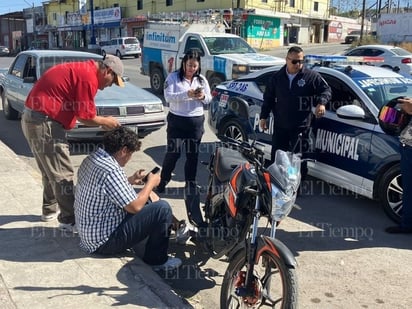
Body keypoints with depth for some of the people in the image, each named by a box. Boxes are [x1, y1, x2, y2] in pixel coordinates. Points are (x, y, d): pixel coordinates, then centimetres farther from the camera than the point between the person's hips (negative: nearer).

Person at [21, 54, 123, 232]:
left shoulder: (81, 69, 15)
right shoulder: (89, 77, -16)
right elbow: (85, 117, -15)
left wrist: (101, 121, 13)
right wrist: (105, 122, 2)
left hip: (33, 118, 10)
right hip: (44, 123, -10)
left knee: (51, 171, 22)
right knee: (62, 174, -3)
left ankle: (50, 209, 36)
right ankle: (69, 220, 5)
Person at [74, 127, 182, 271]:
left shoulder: (91, 159, 2)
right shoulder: (111, 171, -28)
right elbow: (135, 206, -22)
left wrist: (130, 180, 13)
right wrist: (151, 183, -7)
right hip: (104, 242, -10)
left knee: (146, 199, 21)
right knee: (162, 208, -13)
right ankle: (156, 259, 2)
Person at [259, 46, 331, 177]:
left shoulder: (311, 76, -4)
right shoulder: (277, 77, 5)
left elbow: (326, 90, 1)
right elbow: (268, 98, 12)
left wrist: (321, 103, -20)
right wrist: (264, 116, 9)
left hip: (301, 126, -3)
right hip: (280, 125, 3)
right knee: (276, 157, 12)